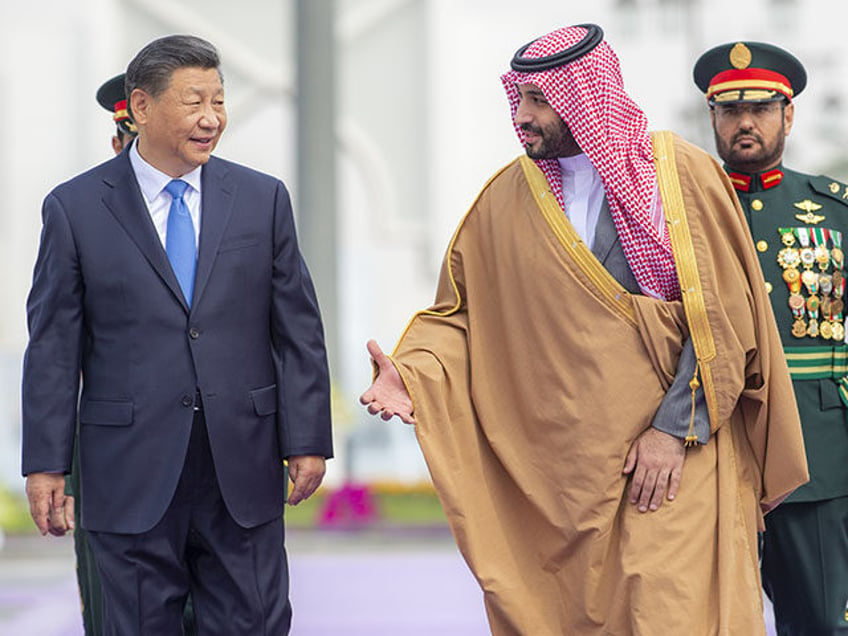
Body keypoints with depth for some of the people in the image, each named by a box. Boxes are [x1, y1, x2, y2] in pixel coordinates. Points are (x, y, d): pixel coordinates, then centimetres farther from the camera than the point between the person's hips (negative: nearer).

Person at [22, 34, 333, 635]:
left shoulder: (263, 199, 7)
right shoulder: (75, 208, 1)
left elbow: (298, 330, 7)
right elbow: (53, 347, 1)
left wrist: (308, 440, 1)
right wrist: (45, 464, -4)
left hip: (243, 470, 2)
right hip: (131, 472, -2)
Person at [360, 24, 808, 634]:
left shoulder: (685, 176, -1)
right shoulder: (506, 199, 7)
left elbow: (723, 317, -3)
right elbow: (459, 313, 9)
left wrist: (674, 428, -10)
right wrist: (413, 373, -11)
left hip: (675, 452, -2)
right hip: (552, 463, 3)